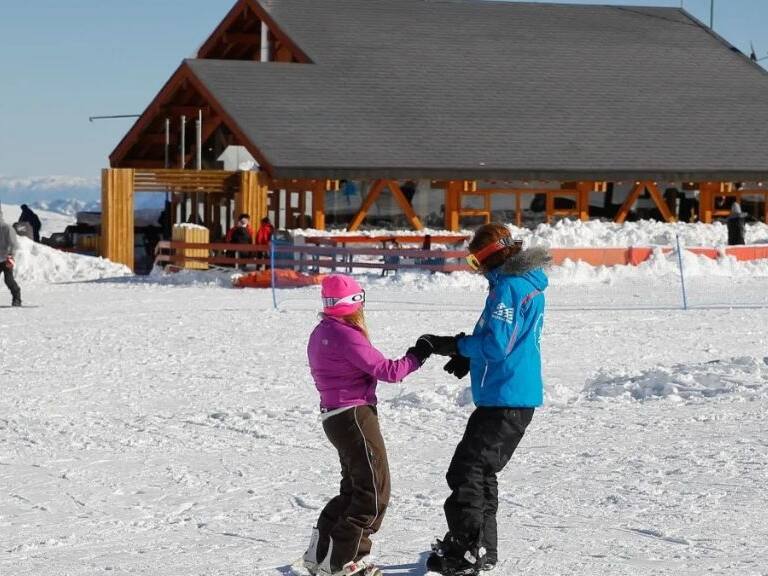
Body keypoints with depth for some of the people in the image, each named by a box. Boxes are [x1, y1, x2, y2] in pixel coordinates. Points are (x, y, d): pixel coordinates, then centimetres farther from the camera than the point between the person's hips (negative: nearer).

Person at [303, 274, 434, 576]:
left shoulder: (321, 334, 11)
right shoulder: (347, 337, -19)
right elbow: (388, 371, -17)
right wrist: (416, 356, -2)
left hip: (333, 415, 10)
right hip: (355, 416, -10)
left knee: (355, 488, 19)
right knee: (374, 492, -3)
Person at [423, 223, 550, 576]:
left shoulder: (507, 287, -16)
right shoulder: (529, 285, 15)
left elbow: (495, 345, -21)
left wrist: (451, 345, -10)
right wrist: (467, 357, 12)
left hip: (503, 399, -10)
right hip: (521, 396, 10)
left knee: (466, 473, -7)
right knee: (482, 472, 18)